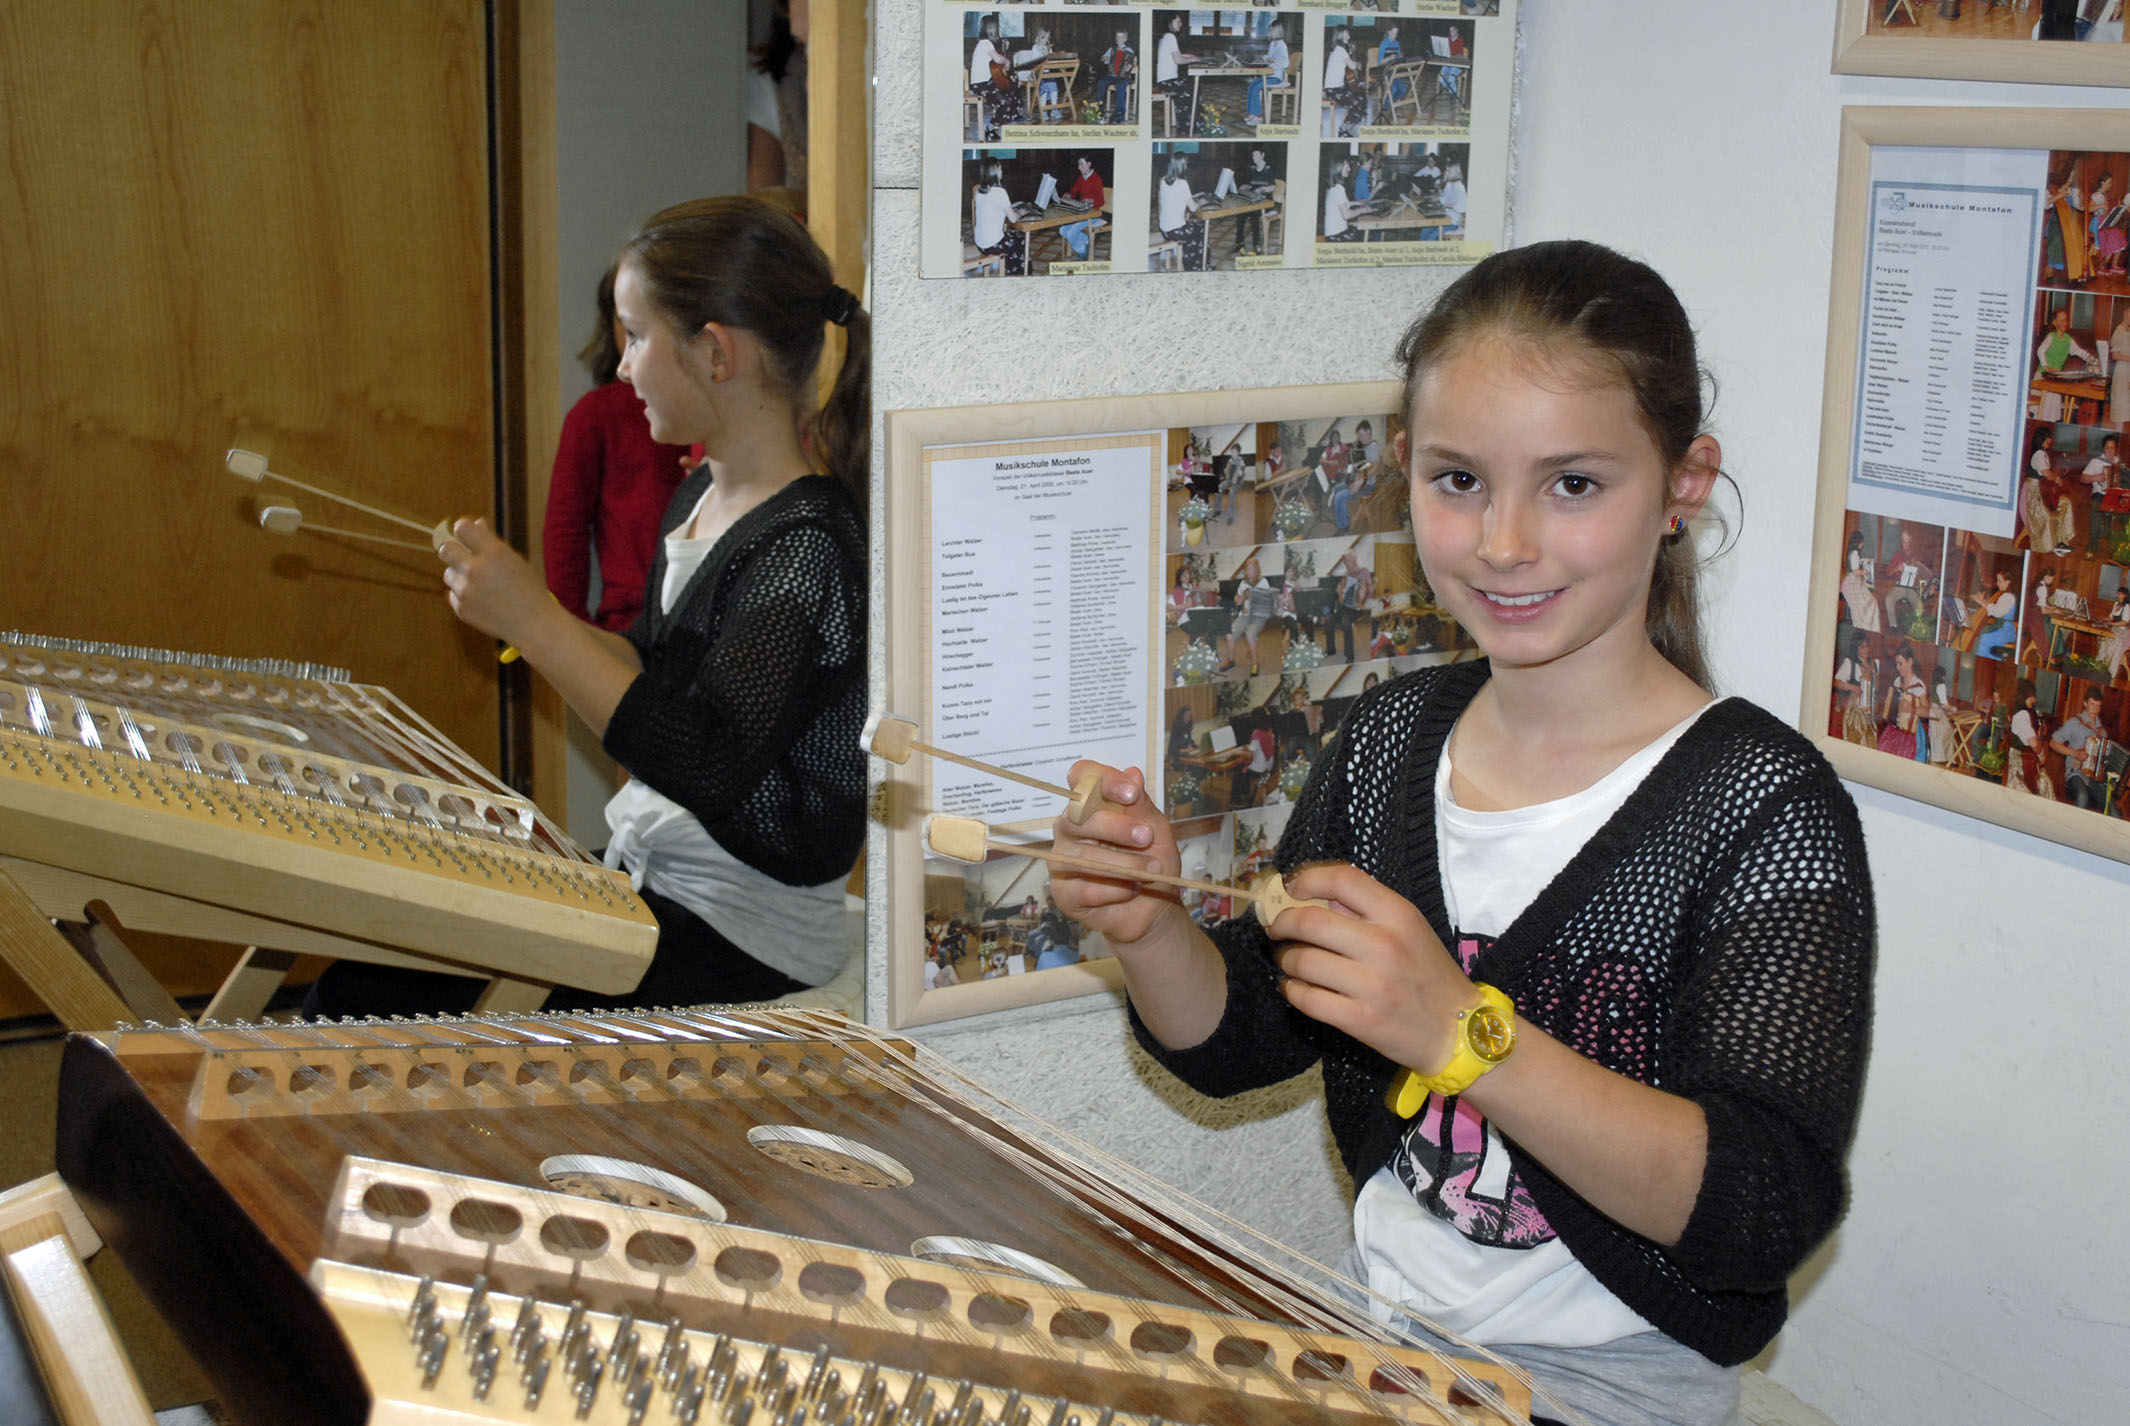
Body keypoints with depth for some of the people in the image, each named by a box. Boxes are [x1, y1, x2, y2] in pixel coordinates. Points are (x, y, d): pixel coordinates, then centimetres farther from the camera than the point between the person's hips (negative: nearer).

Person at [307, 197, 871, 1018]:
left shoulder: (806, 544, -21)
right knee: (359, 989, 3)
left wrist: (534, 622, -24)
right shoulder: (702, 495, 9)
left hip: (747, 942, -9)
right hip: (643, 885, 9)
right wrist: (520, 614, 1)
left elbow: (707, 768, -27)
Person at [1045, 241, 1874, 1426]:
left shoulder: (1764, 804, -15)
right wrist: (1149, 926, -11)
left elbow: (1768, 1215, -22)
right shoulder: (1394, 737, 2)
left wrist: (1462, 1031, -31)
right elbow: (1238, 1041, 9)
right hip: (1375, 1330, 5)